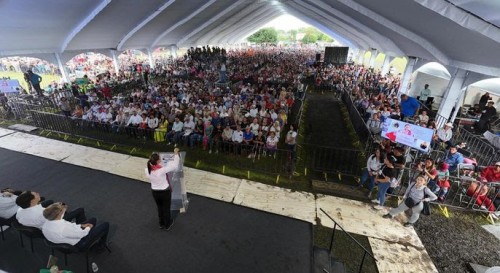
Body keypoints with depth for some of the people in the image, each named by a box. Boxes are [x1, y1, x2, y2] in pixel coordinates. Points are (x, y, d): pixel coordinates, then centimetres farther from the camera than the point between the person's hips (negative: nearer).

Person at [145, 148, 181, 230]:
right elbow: (175, 165, -26)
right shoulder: (162, 170, -32)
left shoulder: (147, 170, -17)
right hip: (165, 192, -4)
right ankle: (168, 225, 40)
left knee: (159, 208, 27)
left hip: (155, 192, 5)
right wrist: (176, 154, -17)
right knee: (166, 208, 18)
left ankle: (161, 224, 48)